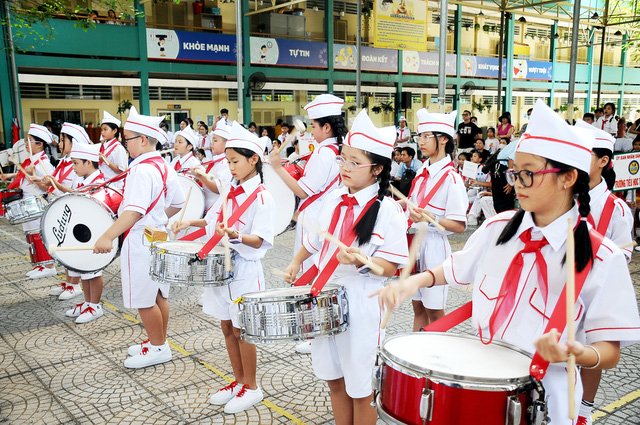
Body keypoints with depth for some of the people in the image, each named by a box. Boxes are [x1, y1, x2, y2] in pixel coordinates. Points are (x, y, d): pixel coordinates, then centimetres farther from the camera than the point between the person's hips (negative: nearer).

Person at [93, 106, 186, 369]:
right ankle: (158, 342, 29)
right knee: (158, 295, 17)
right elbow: (178, 203, 16)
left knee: (144, 300, 2)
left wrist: (108, 236, -37)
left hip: (141, 241, -10)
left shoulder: (142, 170, -21)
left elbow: (135, 210, -32)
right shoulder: (164, 166, 9)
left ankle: (158, 349, 14)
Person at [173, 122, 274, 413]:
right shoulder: (232, 191, 9)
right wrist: (190, 223, 8)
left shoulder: (262, 198, -14)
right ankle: (239, 381, 31)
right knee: (227, 327, 15)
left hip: (245, 269, -7)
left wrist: (236, 236, -36)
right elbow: (214, 220, 21)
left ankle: (251, 387, 20)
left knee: (241, 330, 3)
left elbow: (260, 240, -19)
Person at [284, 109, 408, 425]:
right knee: (334, 378, 18)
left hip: (361, 302, -5)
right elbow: (314, 241, 20)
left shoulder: (387, 210, -13)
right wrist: (296, 262, 13)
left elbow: (391, 267, -15)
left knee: (360, 387, 7)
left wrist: (359, 260, -30)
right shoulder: (333, 200, 4)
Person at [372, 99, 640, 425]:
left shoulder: (601, 259, -15)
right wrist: (417, 280, -4)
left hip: (545, 397, -3)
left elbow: (610, 352, -12)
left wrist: (579, 354, -32)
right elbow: (457, 269, 13)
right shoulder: (498, 229, -4)